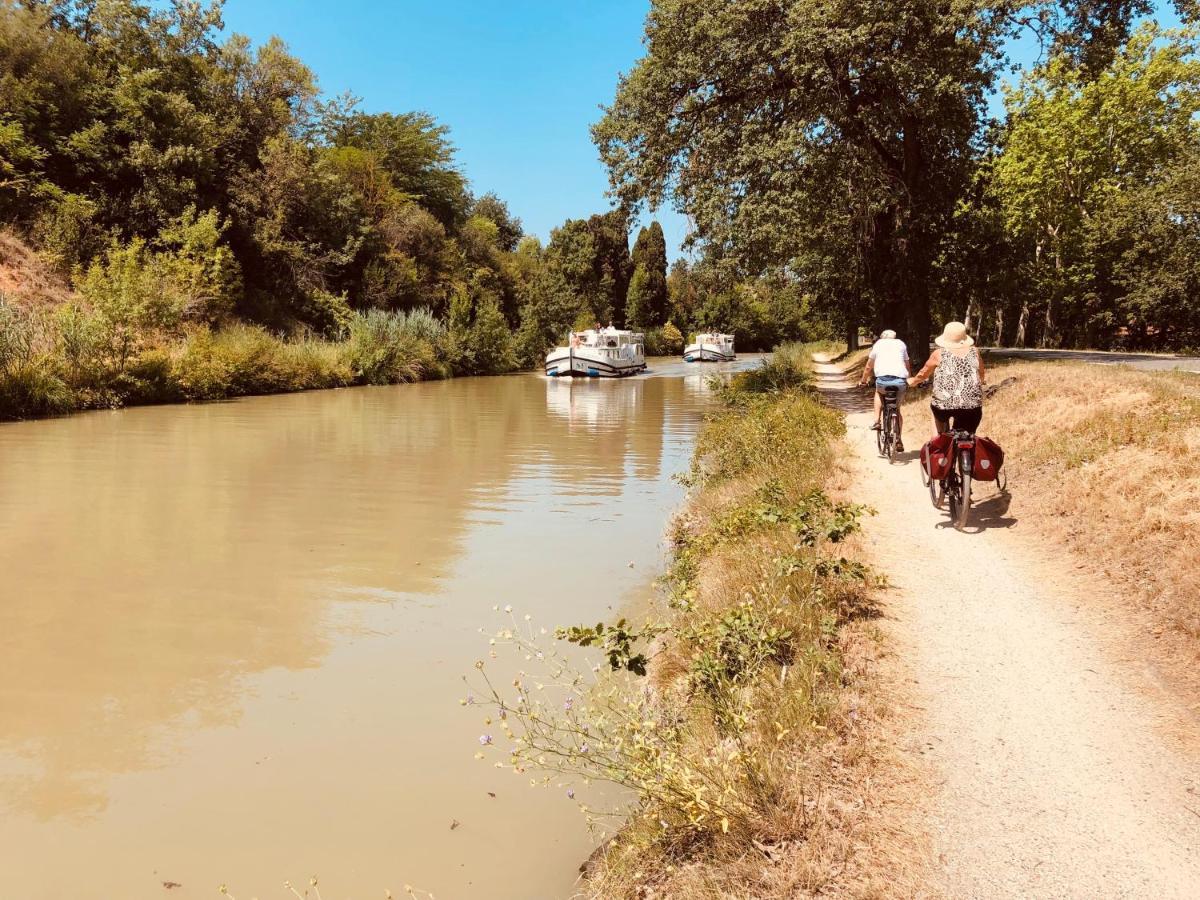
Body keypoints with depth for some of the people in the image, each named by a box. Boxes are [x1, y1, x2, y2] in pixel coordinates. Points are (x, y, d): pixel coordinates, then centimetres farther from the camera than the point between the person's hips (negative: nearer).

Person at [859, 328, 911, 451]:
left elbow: (868, 367, 24)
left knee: (878, 393, 34)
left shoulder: (879, 343, 21)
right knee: (897, 409, 21)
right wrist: (908, 380, 42)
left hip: (883, 378, -1)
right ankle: (898, 440, 15)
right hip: (901, 380, 1)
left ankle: (877, 421, 18)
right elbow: (908, 366, 26)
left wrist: (863, 380, 38)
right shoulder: (901, 344, 24)